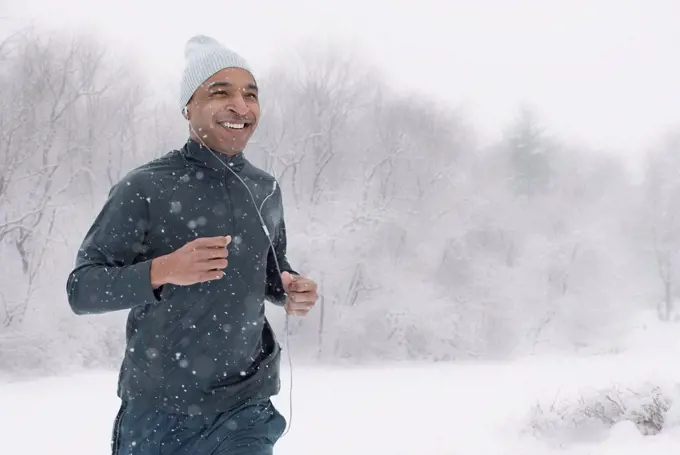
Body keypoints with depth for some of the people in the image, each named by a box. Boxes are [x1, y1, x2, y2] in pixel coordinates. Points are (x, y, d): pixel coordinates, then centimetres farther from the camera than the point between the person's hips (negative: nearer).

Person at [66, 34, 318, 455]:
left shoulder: (266, 191, 3)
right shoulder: (146, 188, -10)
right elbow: (81, 289, -10)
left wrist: (291, 291, -5)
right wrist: (162, 270, -26)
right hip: (156, 409, -2)